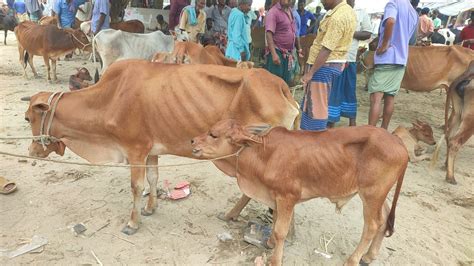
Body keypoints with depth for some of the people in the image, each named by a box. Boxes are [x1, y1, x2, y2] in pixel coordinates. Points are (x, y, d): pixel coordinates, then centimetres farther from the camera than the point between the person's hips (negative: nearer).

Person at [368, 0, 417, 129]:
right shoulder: (414, 14, 19)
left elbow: (390, 21, -26)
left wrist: (384, 45, -18)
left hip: (387, 58, -8)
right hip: (401, 60, 8)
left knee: (376, 98, -9)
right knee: (390, 98, 11)